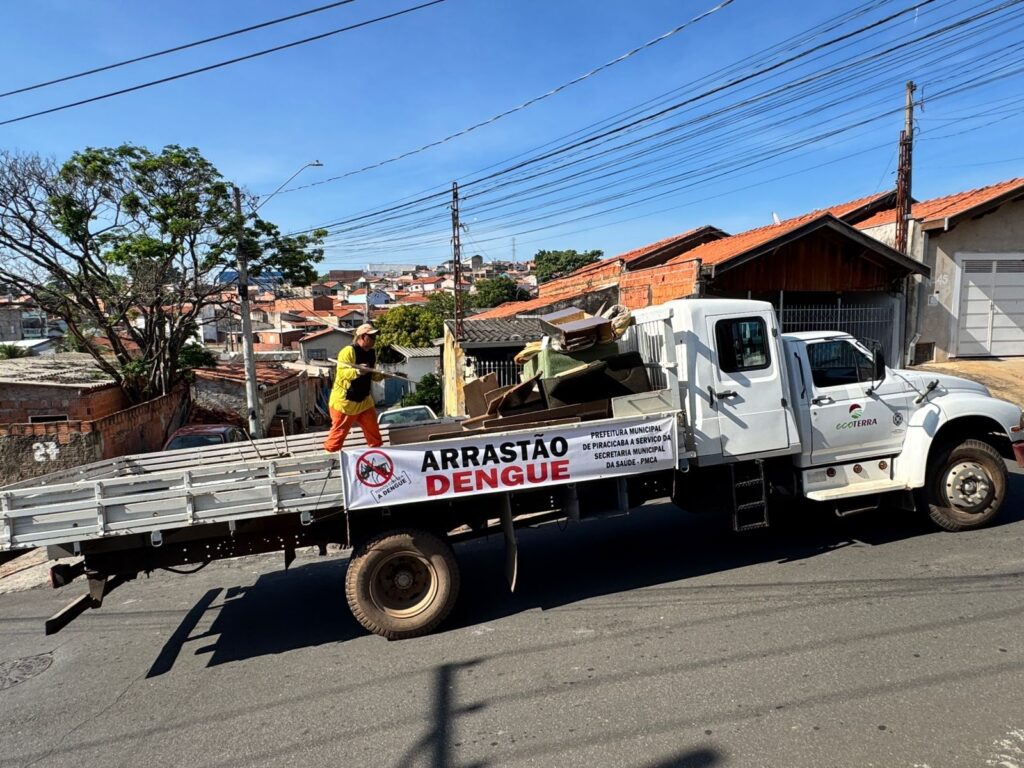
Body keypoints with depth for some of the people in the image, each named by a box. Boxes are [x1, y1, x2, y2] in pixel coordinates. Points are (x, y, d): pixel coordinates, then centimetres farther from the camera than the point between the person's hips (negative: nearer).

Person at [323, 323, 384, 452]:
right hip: (344, 401, -7)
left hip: (364, 400, 7)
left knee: (373, 430, 8)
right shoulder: (348, 351, -19)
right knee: (339, 432, 2)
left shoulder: (372, 353, 6)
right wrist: (357, 371, -44)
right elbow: (342, 373, -28)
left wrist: (382, 375, -3)